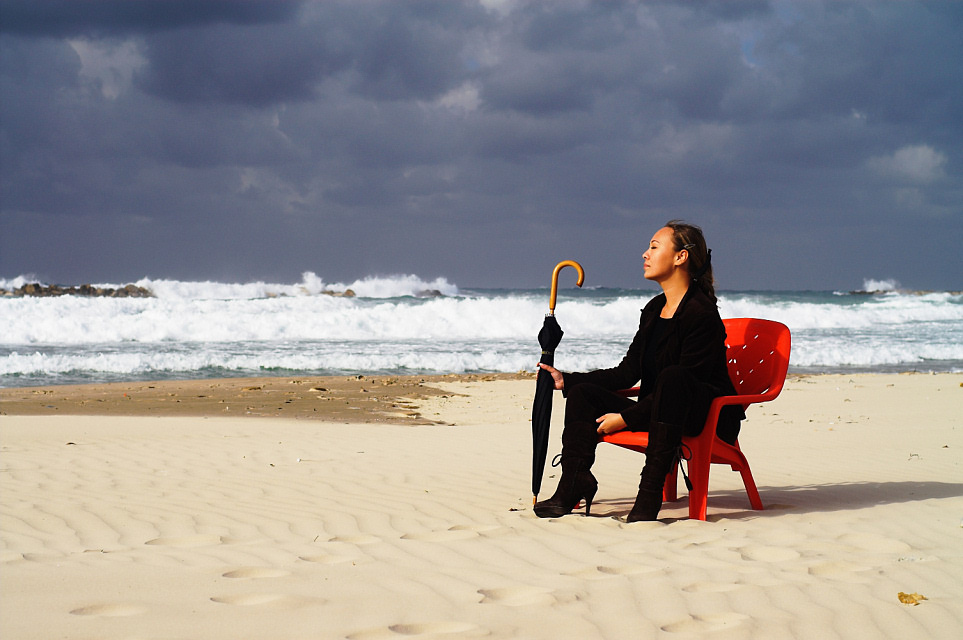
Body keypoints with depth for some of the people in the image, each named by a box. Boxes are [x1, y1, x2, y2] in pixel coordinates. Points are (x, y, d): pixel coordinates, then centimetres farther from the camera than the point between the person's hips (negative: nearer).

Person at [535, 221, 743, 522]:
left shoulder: (702, 313, -15)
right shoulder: (654, 309, 12)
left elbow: (682, 383, -20)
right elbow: (627, 372, 13)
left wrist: (627, 418, -21)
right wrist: (566, 380, 8)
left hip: (708, 418, -8)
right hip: (657, 411, 8)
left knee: (672, 376, -39)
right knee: (583, 393, -4)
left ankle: (650, 493, -40)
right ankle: (572, 489, -11)